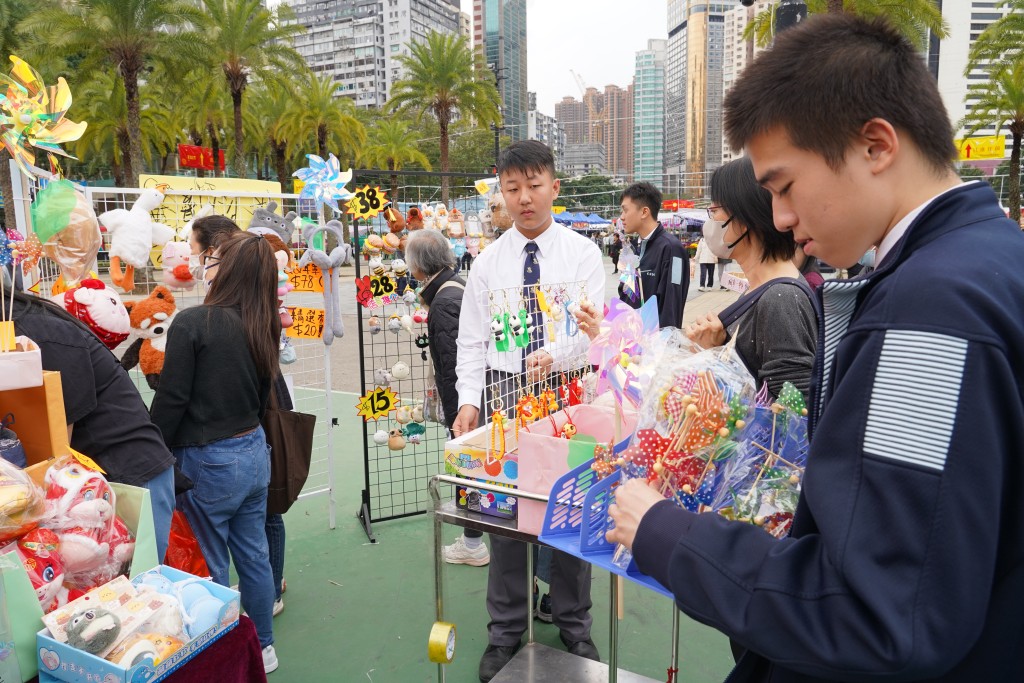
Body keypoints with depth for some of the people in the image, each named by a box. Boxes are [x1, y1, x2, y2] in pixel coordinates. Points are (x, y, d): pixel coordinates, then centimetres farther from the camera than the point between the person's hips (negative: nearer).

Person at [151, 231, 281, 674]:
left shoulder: (193, 323, -17)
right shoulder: (262, 328, 2)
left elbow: (171, 401, -15)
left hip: (208, 461, -6)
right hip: (254, 452, 7)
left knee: (210, 566, 10)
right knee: (253, 555, 18)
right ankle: (262, 647, 34)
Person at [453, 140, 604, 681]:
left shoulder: (581, 253, -1)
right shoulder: (488, 262, 4)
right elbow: (472, 341, 3)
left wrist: (554, 354, -32)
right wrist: (468, 400, -9)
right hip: (503, 391, 2)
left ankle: (573, 624, 31)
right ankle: (505, 629, 27)